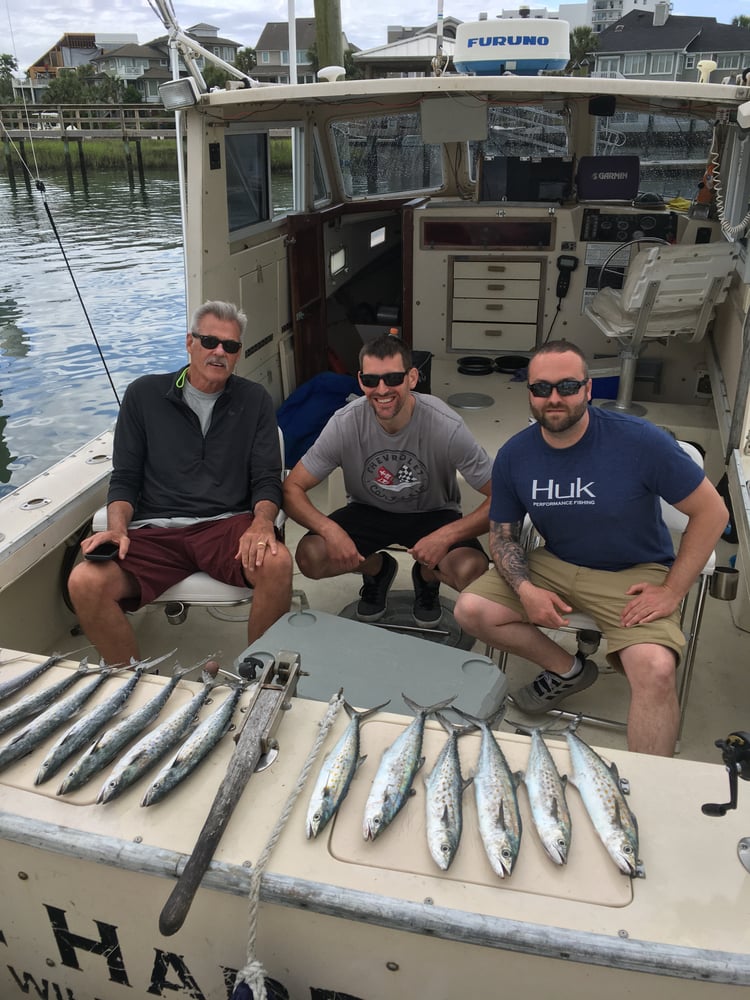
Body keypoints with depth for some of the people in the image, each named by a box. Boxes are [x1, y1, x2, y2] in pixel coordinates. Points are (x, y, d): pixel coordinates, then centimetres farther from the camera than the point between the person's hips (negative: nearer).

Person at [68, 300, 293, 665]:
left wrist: (262, 522, -17)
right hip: (154, 530, 1)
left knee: (276, 563, -34)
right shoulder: (144, 394, 11)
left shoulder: (254, 400, 11)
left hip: (227, 525, 0)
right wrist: (117, 528, -10)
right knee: (84, 582, -27)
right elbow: (124, 479, 10)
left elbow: (267, 480, 6)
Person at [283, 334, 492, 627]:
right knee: (310, 558, -24)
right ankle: (376, 569, 12)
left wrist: (447, 535, -36)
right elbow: (292, 488, -17)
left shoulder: (446, 427, -27)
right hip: (367, 511, 2)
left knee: (472, 571, -30)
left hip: (432, 514, -1)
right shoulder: (344, 424, -22)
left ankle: (427, 578, 10)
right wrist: (330, 529, -35)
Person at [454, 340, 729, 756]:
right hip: (554, 564, 4)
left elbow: (711, 511, -10)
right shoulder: (513, 456, -7)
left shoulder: (641, 441, -18)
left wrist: (672, 592, -13)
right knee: (471, 610, -13)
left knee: (656, 672, -30)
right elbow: (503, 534, 3)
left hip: (634, 573, -4)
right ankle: (568, 670, 10)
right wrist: (526, 589, -17)